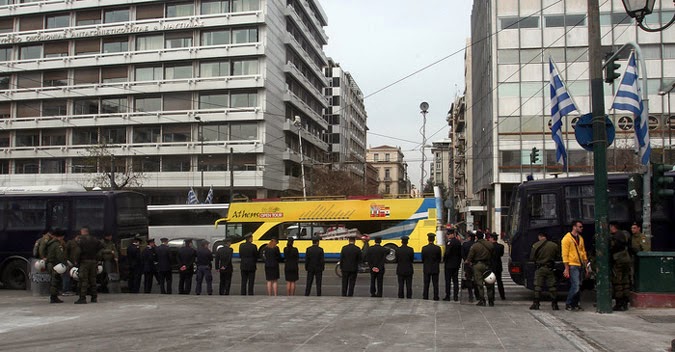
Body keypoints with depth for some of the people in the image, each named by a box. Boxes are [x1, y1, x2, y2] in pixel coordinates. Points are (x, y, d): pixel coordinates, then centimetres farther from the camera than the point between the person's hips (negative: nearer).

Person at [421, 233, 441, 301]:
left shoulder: (424, 248, -10)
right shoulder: (438, 248, -10)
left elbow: (422, 259, -2)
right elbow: (440, 259, 0)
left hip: (426, 269, 0)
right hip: (435, 269, 0)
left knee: (426, 284, 8)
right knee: (435, 284, 7)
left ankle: (425, 297, 11)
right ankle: (436, 297, 10)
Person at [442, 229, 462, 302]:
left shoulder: (449, 242, -16)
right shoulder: (458, 242, 7)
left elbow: (447, 253, -21)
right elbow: (460, 253, 12)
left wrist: (444, 260, -6)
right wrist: (459, 262, 18)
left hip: (449, 264, -7)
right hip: (456, 264, 7)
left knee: (448, 280, 0)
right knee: (455, 281, 10)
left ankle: (447, 296, 1)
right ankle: (456, 296, 10)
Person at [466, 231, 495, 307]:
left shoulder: (474, 246, -11)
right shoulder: (490, 245, 2)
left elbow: (469, 257, -8)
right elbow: (492, 255, 9)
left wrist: (467, 261, 11)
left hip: (477, 265, -4)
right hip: (487, 265, 4)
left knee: (479, 283, 1)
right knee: (489, 283, 10)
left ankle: (482, 301, -2)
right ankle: (491, 301, 13)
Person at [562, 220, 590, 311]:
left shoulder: (580, 238, 15)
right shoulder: (567, 238, -9)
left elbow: (583, 253, 20)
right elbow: (565, 255, -11)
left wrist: (586, 266, 15)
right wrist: (566, 269, -15)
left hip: (580, 266, 8)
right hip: (572, 266, -7)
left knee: (578, 286, 8)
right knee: (575, 286, -13)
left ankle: (575, 304, 16)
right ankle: (568, 304, -1)